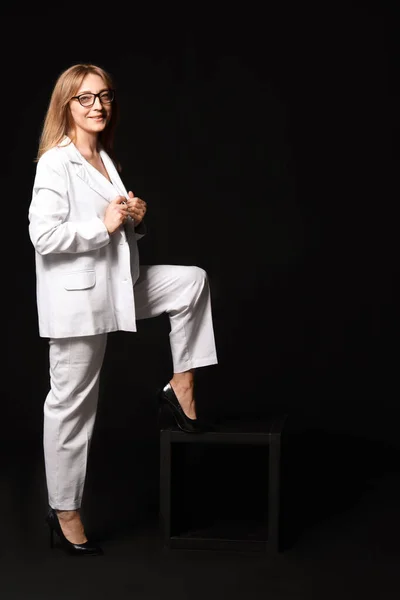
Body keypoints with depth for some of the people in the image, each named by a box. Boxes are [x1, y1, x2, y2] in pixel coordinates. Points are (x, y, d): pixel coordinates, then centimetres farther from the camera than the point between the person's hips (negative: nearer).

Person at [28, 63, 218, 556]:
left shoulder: (105, 160, 12)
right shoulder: (55, 163, -14)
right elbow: (43, 235, -23)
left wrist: (135, 217, 2)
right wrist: (104, 224, -19)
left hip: (116, 284, 8)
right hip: (76, 297, -8)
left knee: (193, 279, 3)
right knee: (73, 403, 2)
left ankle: (180, 386, 9)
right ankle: (64, 512, 16)